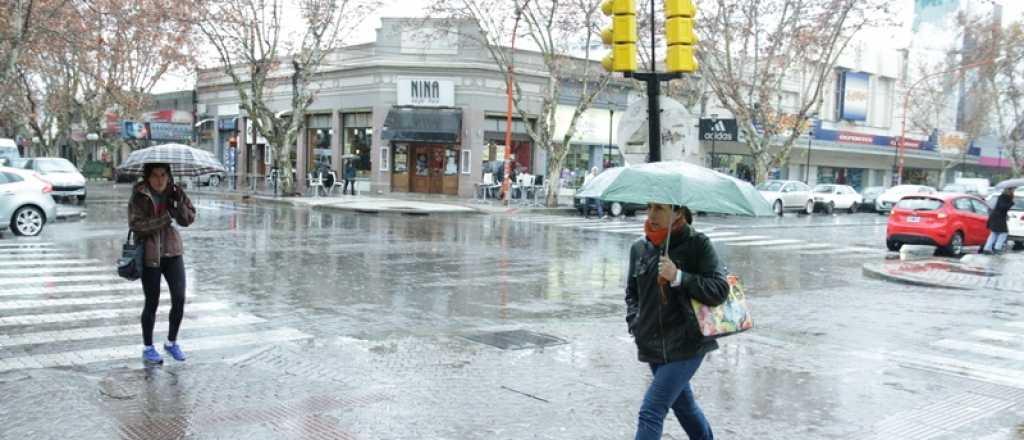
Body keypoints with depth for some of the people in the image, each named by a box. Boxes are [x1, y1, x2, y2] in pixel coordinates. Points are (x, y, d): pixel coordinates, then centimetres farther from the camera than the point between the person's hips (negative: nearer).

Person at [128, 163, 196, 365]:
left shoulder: (174, 192, 3)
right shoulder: (139, 196, -8)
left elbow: (188, 219, 0)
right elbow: (135, 223, -17)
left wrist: (180, 202, -17)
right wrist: (163, 219, -23)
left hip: (171, 251, 3)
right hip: (149, 254, -3)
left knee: (179, 298, -2)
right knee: (152, 302, 5)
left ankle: (171, 342, 20)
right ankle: (148, 348, 22)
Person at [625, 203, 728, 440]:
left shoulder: (697, 244, -10)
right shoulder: (639, 248, 4)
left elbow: (720, 290, -16)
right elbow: (632, 292, 18)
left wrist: (678, 277, -24)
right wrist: (634, 321, 2)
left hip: (686, 346, -6)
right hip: (653, 345, 6)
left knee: (651, 412, -12)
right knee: (682, 403, 24)